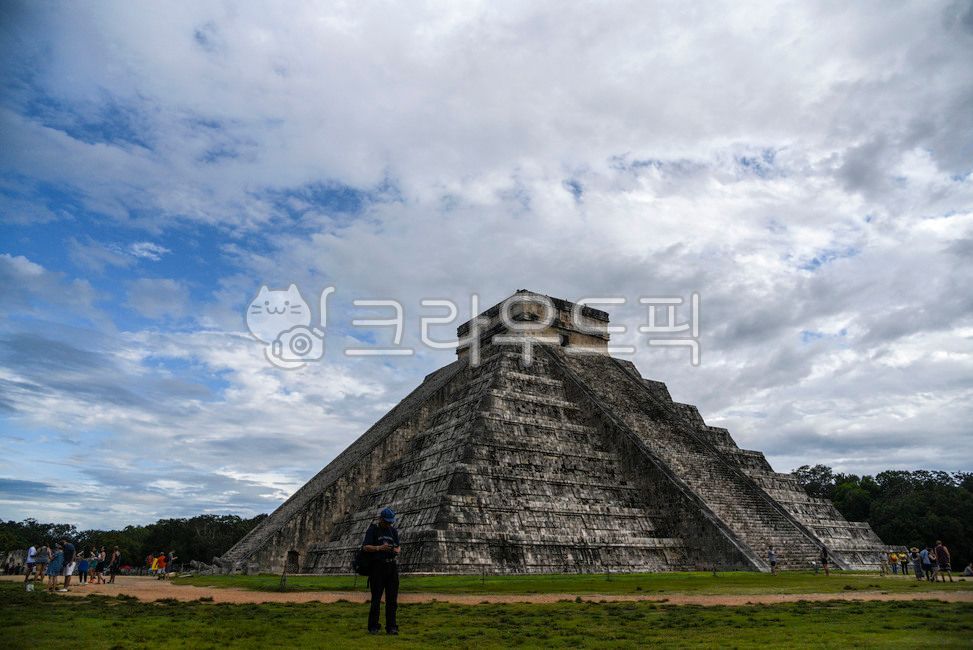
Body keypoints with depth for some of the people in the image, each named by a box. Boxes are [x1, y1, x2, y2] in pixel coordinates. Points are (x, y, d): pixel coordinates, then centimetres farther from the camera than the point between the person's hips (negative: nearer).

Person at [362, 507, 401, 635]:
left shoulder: (393, 531, 13)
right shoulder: (372, 530, -1)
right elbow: (365, 547, -9)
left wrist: (396, 550, -7)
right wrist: (379, 548, -24)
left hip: (392, 566, 4)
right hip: (377, 567, -4)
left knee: (392, 599, 3)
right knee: (376, 598, -2)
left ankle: (391, 627, 8)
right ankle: (373, 627, 8)